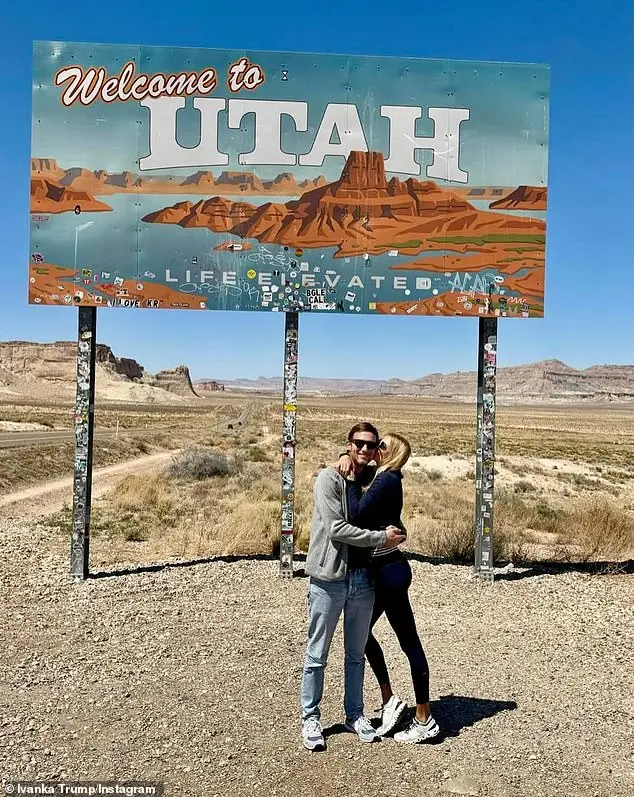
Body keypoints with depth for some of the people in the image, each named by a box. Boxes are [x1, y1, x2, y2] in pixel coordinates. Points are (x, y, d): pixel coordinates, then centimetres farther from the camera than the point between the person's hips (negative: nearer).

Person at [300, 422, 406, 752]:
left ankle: (355, 715, 33)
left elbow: (387, 521, 21)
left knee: (356, 653, 18)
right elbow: (336, 528, -17)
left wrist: (395, 533, 0)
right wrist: (381, 538, -15)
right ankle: (310, 719, 23)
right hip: (329, 578, -5)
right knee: (317, 655, 7)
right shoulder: (329, 478, -10)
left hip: (363, 578, 5)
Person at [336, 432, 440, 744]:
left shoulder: (386, 480, -18)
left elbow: (356, 515, -25)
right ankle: (389, 700, 30)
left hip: (389, 570, -10)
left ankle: (424, 720, 16)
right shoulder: (380, 477, 9)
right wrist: (345, 457, 0)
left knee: (409, 641, 2)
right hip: (381, 569, 10)